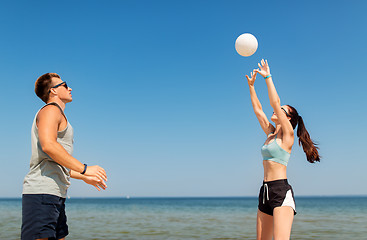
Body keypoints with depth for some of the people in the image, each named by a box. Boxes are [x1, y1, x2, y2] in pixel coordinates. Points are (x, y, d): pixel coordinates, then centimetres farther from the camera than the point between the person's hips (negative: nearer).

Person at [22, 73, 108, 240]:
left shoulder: (57, 113, 27)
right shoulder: (50, 109, -2)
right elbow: (48, 145, -22)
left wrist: (85, 178, 30)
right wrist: (85, 169, -20)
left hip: (56, 195, 10)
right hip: (42, 193, -10)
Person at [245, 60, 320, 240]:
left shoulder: (288, 134, -3)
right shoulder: (271, 134, 17)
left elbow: (275, 102, -12)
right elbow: (258, 109, 21)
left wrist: (268, 77, -6)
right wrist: (251, 85, 24)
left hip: (281, 192, -8)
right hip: (265, 191, 8)